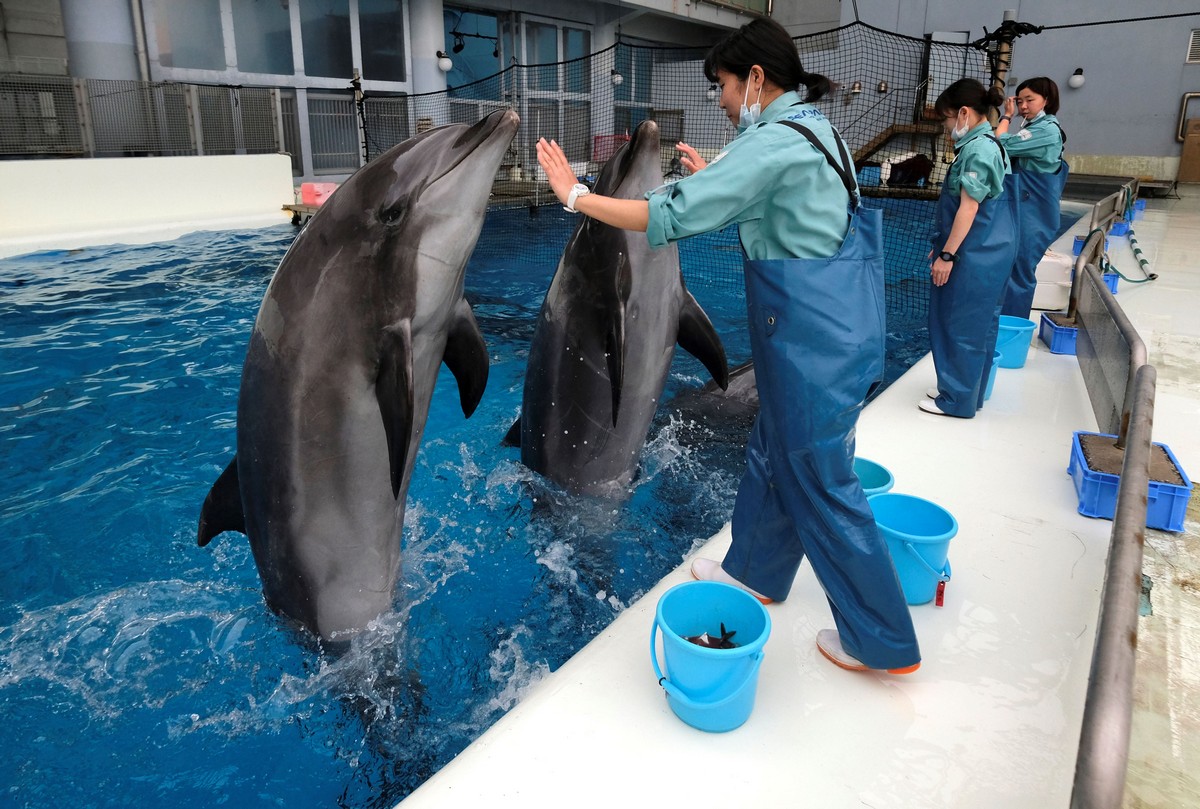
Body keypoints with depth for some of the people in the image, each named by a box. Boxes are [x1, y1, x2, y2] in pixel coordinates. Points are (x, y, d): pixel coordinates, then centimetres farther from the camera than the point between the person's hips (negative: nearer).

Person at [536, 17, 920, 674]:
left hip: (811, 341, -10)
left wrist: (576, 195, -12)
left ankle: (882, 643, 18)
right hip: (830, 327, 10)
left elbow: (668, 217, -22)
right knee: (773, 455, 21)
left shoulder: (773, 141, -18)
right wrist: (712, 177, 30)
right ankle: (755, 573, 41)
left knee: (822, 483, 2)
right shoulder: (813, 129, 13)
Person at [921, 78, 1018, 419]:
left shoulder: (977, 150, -17)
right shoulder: (988, 145, 14)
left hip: (975, 258, -10)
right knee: (978, 325, 16)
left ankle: (956, 399, 10)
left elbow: (968, 208, -20)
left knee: (961, 326, 0)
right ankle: (969, 391, 27)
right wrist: (943, 246, 21)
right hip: (987, 253, 10)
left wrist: (947, 254, -17)